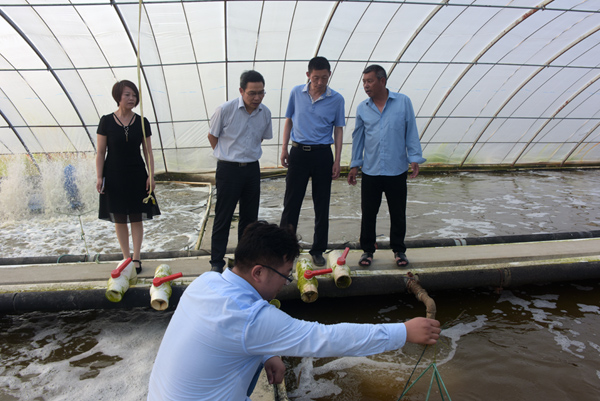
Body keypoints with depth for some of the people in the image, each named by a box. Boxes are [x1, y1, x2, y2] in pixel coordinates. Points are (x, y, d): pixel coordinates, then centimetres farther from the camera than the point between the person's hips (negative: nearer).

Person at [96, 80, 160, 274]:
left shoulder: (142, 122, 1)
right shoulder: (106, 121, -2)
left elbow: (148, 152, 3)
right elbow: (100, 152, -1)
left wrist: (151, 176, -4)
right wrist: (99, 177, -6)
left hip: (137, 176, 1)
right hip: (114, 176, 0)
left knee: (137, 218, 3)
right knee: (119, 219, 6)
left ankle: (136, 258, 14)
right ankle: (126, 258, 18)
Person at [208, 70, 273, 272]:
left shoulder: (265, 113, 0)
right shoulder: (225, 109, -13)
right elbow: (212, 136, 0)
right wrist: (228, 155, 5)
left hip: (252, 169, 4)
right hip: (228, 170, -4)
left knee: (250, 216, 11)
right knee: (223, 216, 2)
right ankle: (217, 261, 13)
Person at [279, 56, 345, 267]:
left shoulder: (336, 99, -1)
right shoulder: (296, 93, 3)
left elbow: (338, 130, 4)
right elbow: (289, 121, 12)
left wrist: (337, 161, -1)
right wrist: (284, 149, 5)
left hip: (322, 154, 0)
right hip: (298, 152, 1)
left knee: (322, 206, 6)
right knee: (291, 202, 3)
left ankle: (318, 250, 20)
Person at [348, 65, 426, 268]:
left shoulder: (403, 102, 1)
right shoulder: (362, 108, 6)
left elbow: (411, 131, 3)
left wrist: (414, 158, -4)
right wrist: (354, 165, 10)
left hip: (397, 170, -1)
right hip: (370, 171, 2)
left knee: (398, 214, 9)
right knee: (368, 214, 6)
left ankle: (399, 250, 26)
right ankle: (367, 250, 22)